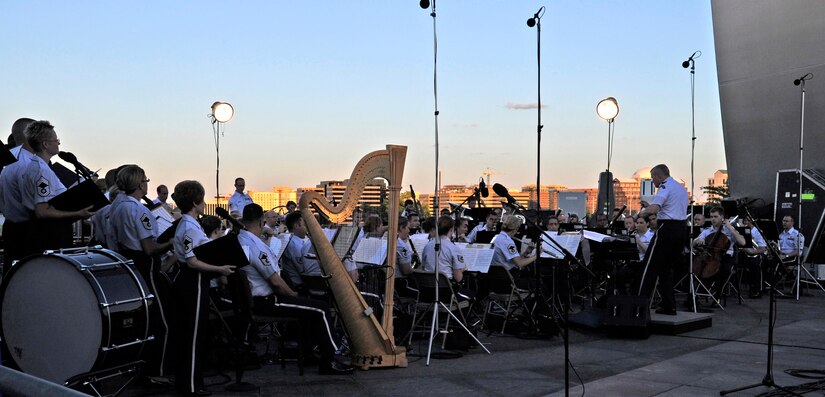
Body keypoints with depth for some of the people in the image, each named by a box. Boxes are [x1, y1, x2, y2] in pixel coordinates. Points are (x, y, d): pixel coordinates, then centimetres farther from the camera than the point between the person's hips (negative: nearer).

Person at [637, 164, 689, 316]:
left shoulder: (665, 187, -9)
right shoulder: (682, 188, 21)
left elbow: (654, 208, -24)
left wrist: (643, 212, -4)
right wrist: (650, 207, 21)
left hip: (667, 229, -9)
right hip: (681, 229, 9)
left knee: (651, 266, -3)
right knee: (666, 267, 14)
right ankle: (669, 306, 11)